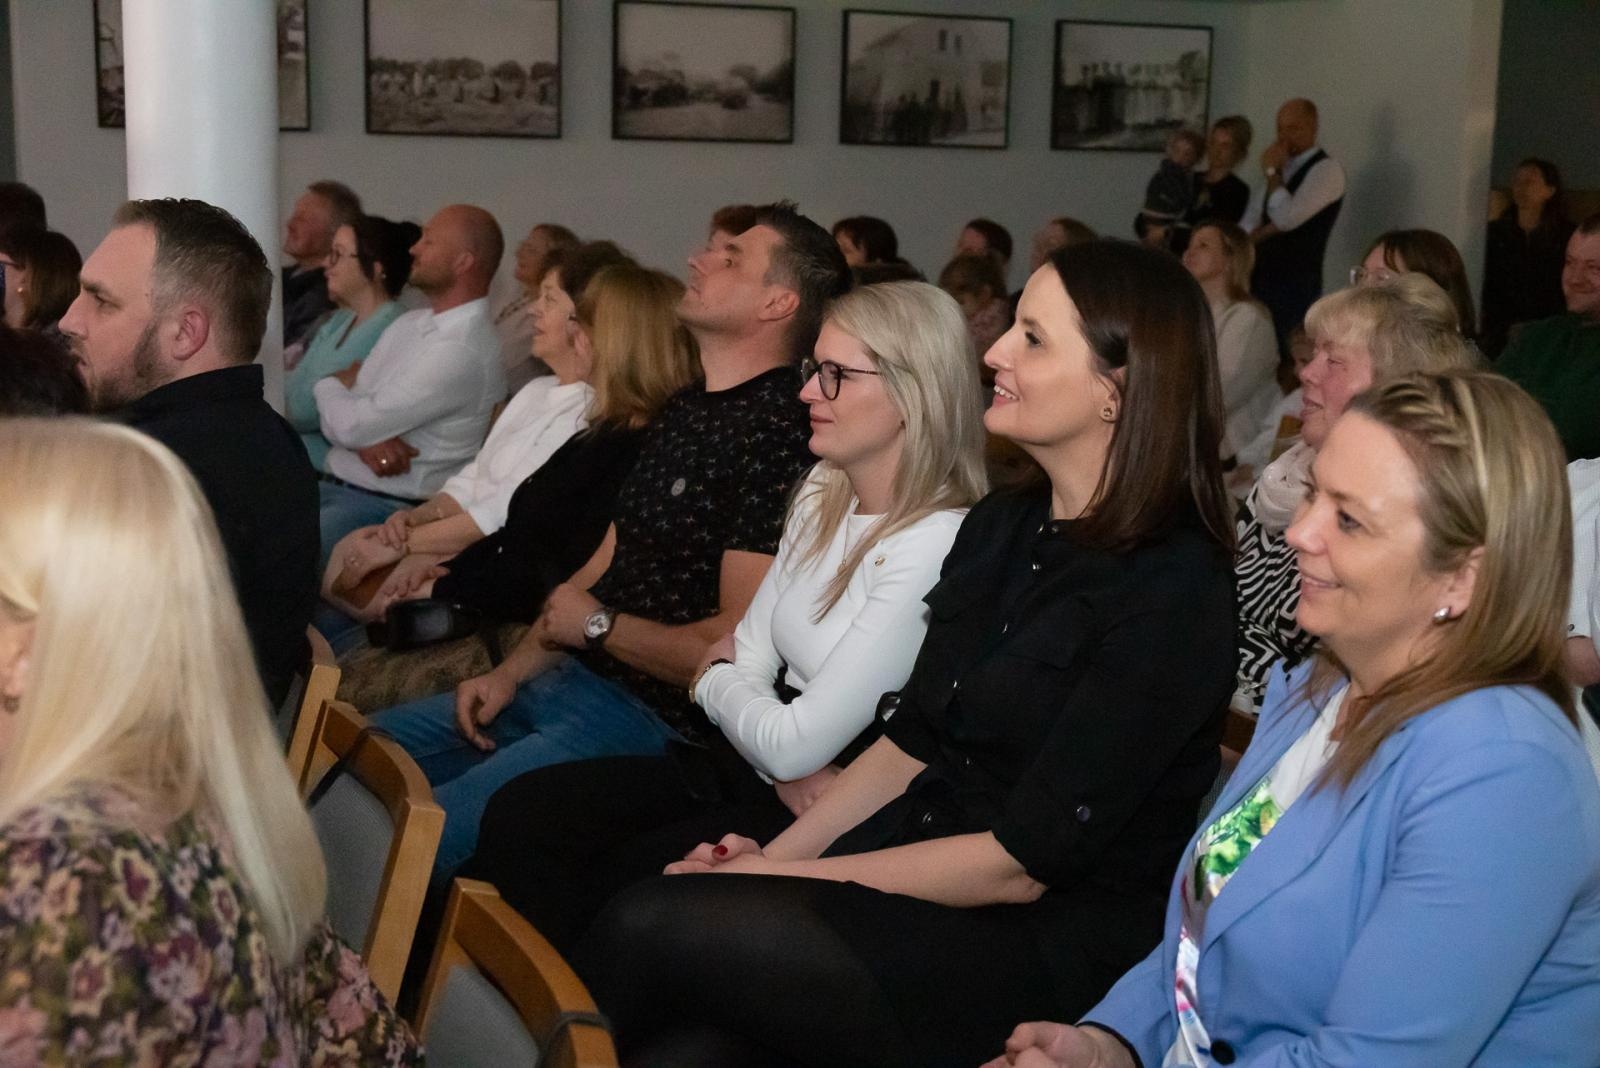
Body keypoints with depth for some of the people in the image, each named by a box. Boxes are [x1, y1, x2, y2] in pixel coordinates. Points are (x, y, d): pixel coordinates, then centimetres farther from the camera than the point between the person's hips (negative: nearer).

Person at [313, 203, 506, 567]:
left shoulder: (463, 350, -18)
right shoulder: (409, 324, 12)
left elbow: (351, 424, -18)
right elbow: (344, 420, 11)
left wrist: (329, 385, 4)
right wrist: (367, 437, -12)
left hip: (386, 507, -8)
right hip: (330, 482, 8)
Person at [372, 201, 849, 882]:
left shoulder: (776, 440, -19)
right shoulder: (684, 411, 13)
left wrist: (596, 625, -9)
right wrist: (510, 673, 6)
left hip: (648, 718, -10)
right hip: (565, 678, 10)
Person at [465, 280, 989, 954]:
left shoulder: (936, 550, -22)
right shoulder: (824, 494, 8)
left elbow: (795, 743, -20)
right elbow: (751, 653, 7)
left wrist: (717, 682, 1)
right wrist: (788, 767, -13)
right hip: (753, 767, 8)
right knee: (521, 812, -9)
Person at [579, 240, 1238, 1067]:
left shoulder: (1174, 593, -15)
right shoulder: (999, 527, 9)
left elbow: (1023, 860, -16)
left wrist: (792, 877, -13)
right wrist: (773, 856, 0)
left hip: (1037, 947, -6)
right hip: (912, 871, 6)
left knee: (649, 931, -24)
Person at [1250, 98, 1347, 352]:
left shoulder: (1326, 169, -8)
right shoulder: (1285, 167, 17)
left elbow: (1287, 218, -19)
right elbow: (1256, 226, 17)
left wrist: (1272, 172, -9)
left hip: (1295, 284, -7)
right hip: (1263, 277, 7)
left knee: (1285, 355, -12)